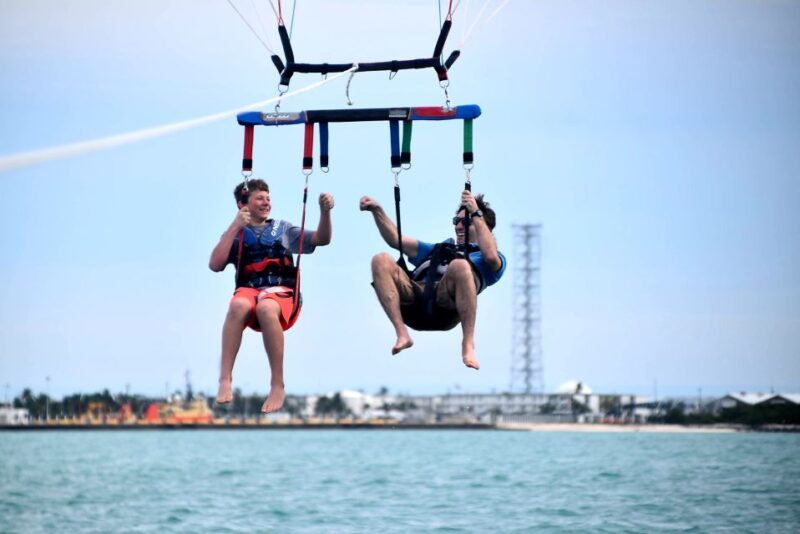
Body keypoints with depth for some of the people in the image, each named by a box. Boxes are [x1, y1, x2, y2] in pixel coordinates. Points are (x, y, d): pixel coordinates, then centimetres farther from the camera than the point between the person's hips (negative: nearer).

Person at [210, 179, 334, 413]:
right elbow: (215, 265, 0)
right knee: (238, 305, -38)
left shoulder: (283, 228, 19)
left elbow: (322, 239, 10)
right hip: (248, 291, 1)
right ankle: (225, 379, -37)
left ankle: (278, 386, -34)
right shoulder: (235, 233, 17)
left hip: (282, 293, 0)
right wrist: (235, 227, -3)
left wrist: (325, 211, -8)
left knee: (265, 307, -38)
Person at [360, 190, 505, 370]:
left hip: (446, 308, -4)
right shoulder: (438, 249, 43)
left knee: (460, 265, -36)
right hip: (415, 303, 4)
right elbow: (395, 240, 37)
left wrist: (476, 214, 2)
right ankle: (402, 335, -27)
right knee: (381, 261, -19)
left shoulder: (482, 256, 26)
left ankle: (468, 344, -31)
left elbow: (491, 256, -1)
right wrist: (377, 211, 24)